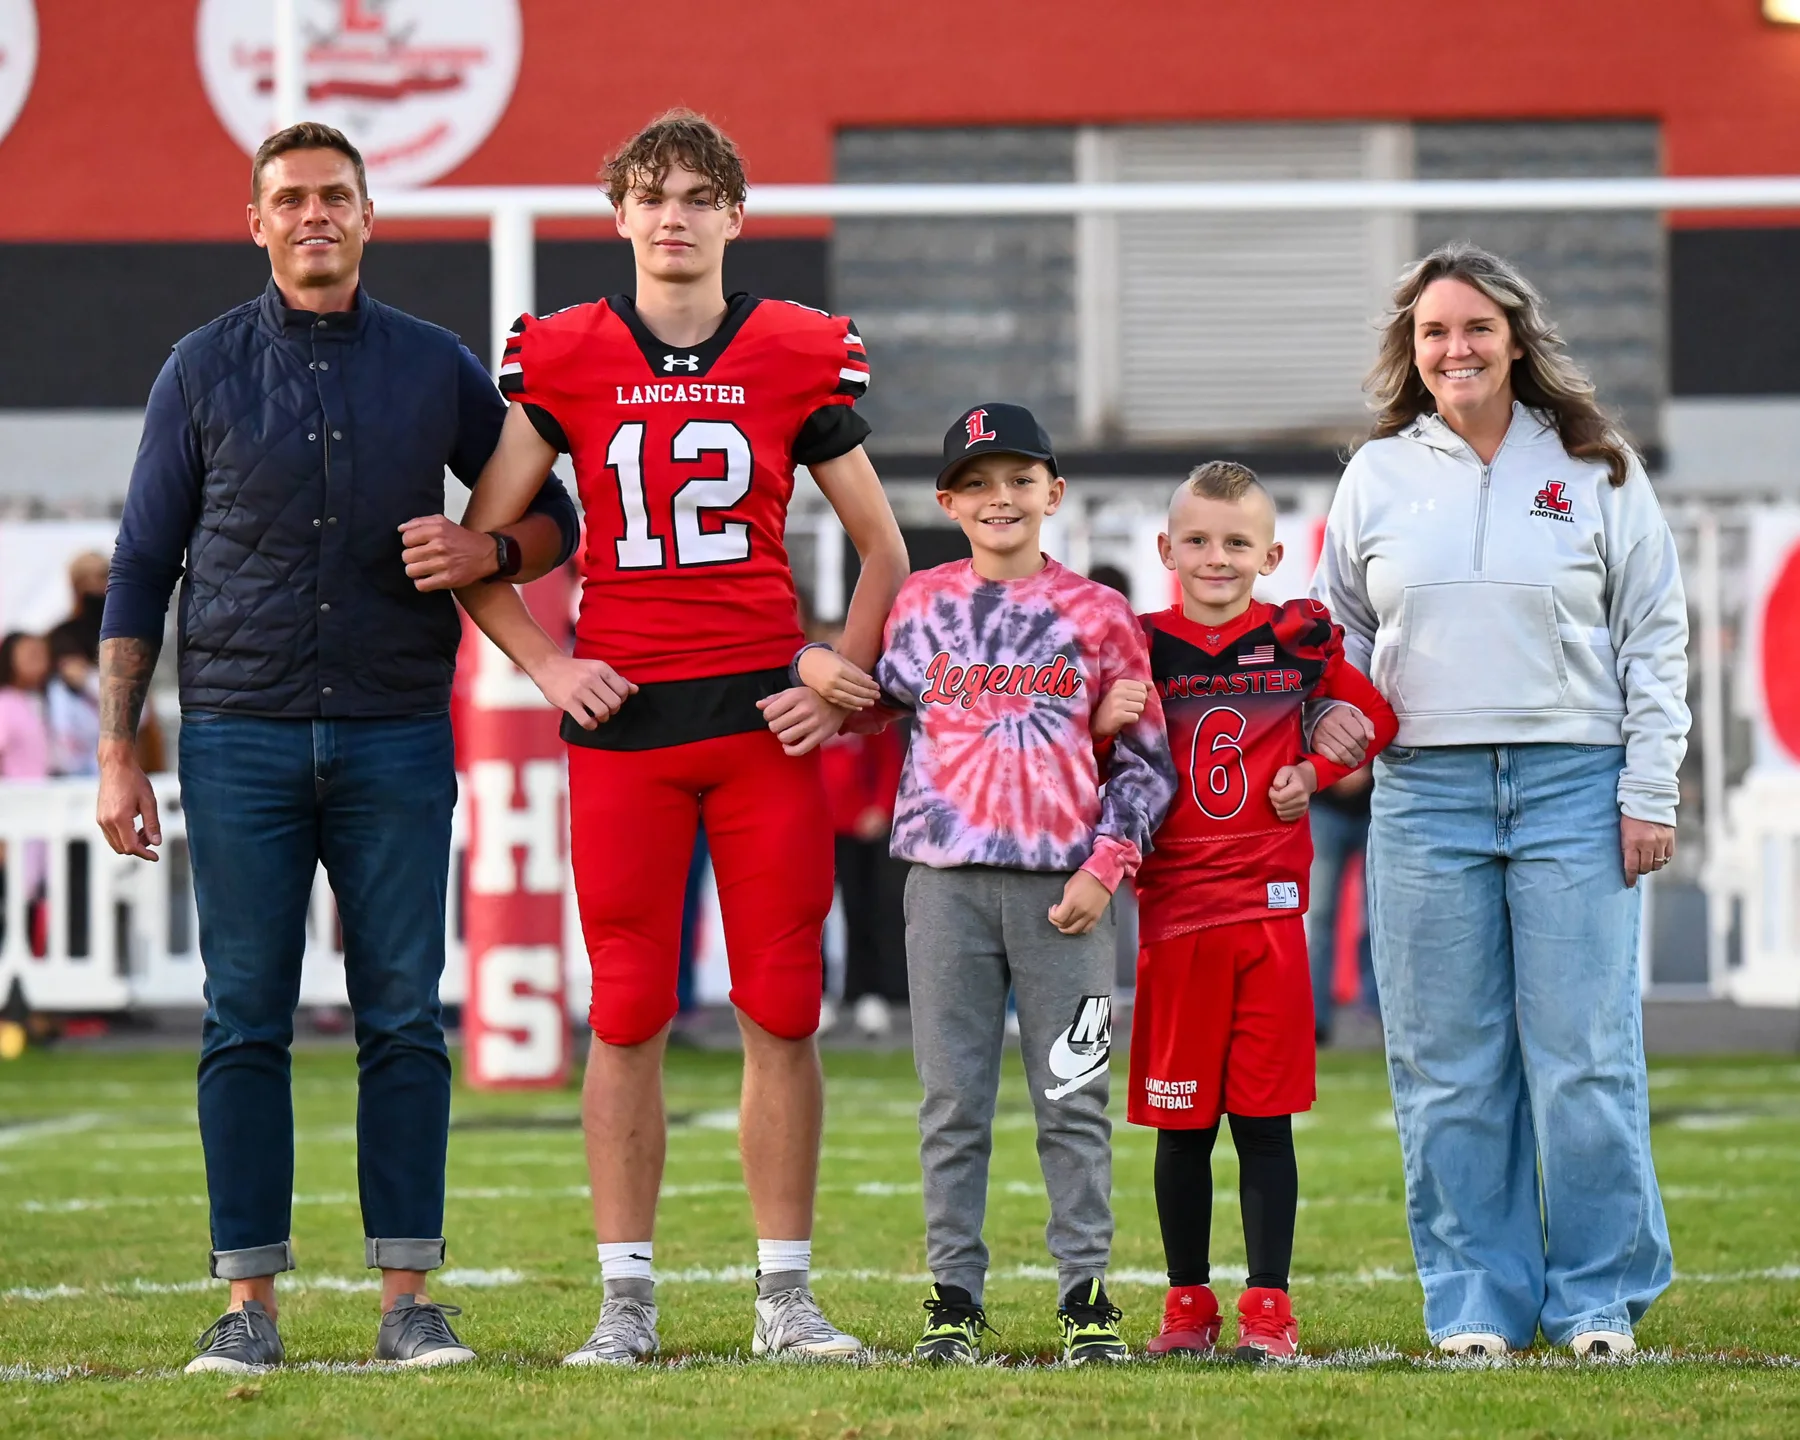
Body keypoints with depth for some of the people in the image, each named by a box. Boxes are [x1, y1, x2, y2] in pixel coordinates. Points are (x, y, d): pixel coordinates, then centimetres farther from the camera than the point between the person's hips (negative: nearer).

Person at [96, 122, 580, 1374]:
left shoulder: (436, 368, 8)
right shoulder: (205, 370, 6)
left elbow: (556, 520, 14)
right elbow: (143, 568, 7)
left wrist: (486, 551, -9)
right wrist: (118, 754, 1)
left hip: (397, 739, 1)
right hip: (240, 739, 0)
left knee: (405, 1020, 0)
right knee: (246, 1023, -1)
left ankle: (408, 1295, 4)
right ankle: (249, 1300, 3)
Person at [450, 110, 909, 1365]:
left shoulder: (800, 358, 4)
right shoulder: (564, 360, 4)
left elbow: (884, 553, 12)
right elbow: (477, 547, 10)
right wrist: (546, 665, -1)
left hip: (765, 720, 0)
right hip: (623, 719, 0)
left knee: (783, 1009, 1)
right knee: (626, 1014, 0)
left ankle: (786, 1297, 8)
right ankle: (628, 1303, 5)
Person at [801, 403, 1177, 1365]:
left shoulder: (1098, 615, 5)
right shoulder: (920, 606, 10)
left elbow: (1146, 760, 5)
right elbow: (879, 699, 23)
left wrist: (1106, 864, -6)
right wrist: (819, 669, 2)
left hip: (1065, 885, -1)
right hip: (947, 878, 1)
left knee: (1074, 1100, 0)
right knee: (953, 1100, 3)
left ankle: (1085, 1295, 5)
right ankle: (954, 1296, 8)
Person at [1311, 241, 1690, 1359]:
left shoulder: (1598, 471, 5)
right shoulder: (1377, 478, 11)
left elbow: (1655, 637, 5)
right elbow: (1340, 638, 19)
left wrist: (1650, 792, -2)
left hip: (1574, 785, -2)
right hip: (1425, 794, 2)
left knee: (1587, 1057, -4)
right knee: (1450, 1069, 2)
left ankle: (1600, 1298, 6)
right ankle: (1477, 1301, 9)